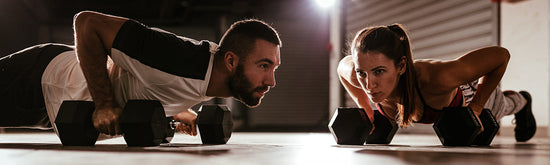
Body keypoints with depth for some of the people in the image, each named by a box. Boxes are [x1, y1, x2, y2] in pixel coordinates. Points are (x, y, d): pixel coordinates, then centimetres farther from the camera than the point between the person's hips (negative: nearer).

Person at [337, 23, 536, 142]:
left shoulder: (437, 77, -51)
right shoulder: (357, 74, -41)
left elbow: (501, 55, -37)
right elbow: (342, 66, -14)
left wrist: (475, 109, -33)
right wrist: (365, 108, -18)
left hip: (471, 93, -3)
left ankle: (521, 100, 66)